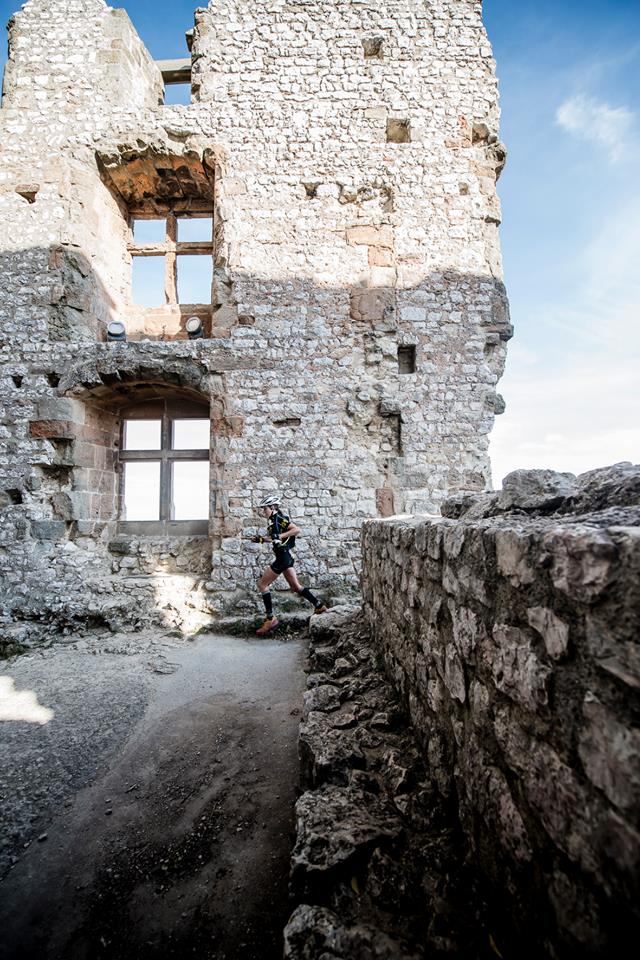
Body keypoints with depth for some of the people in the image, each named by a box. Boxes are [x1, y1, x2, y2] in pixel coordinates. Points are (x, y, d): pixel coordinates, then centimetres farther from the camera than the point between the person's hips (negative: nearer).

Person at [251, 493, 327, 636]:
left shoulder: (279, 518, -15)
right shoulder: (272, 520, 13)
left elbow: (297, 530, -23)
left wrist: (280, 536, -27)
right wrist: (260, 539, 14)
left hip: (283, 557, -10)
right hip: (284, 556, 10)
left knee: (262, 584, -4)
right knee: (295, 586, 16)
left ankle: (271, 619, -2)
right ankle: (319, 606, 24)